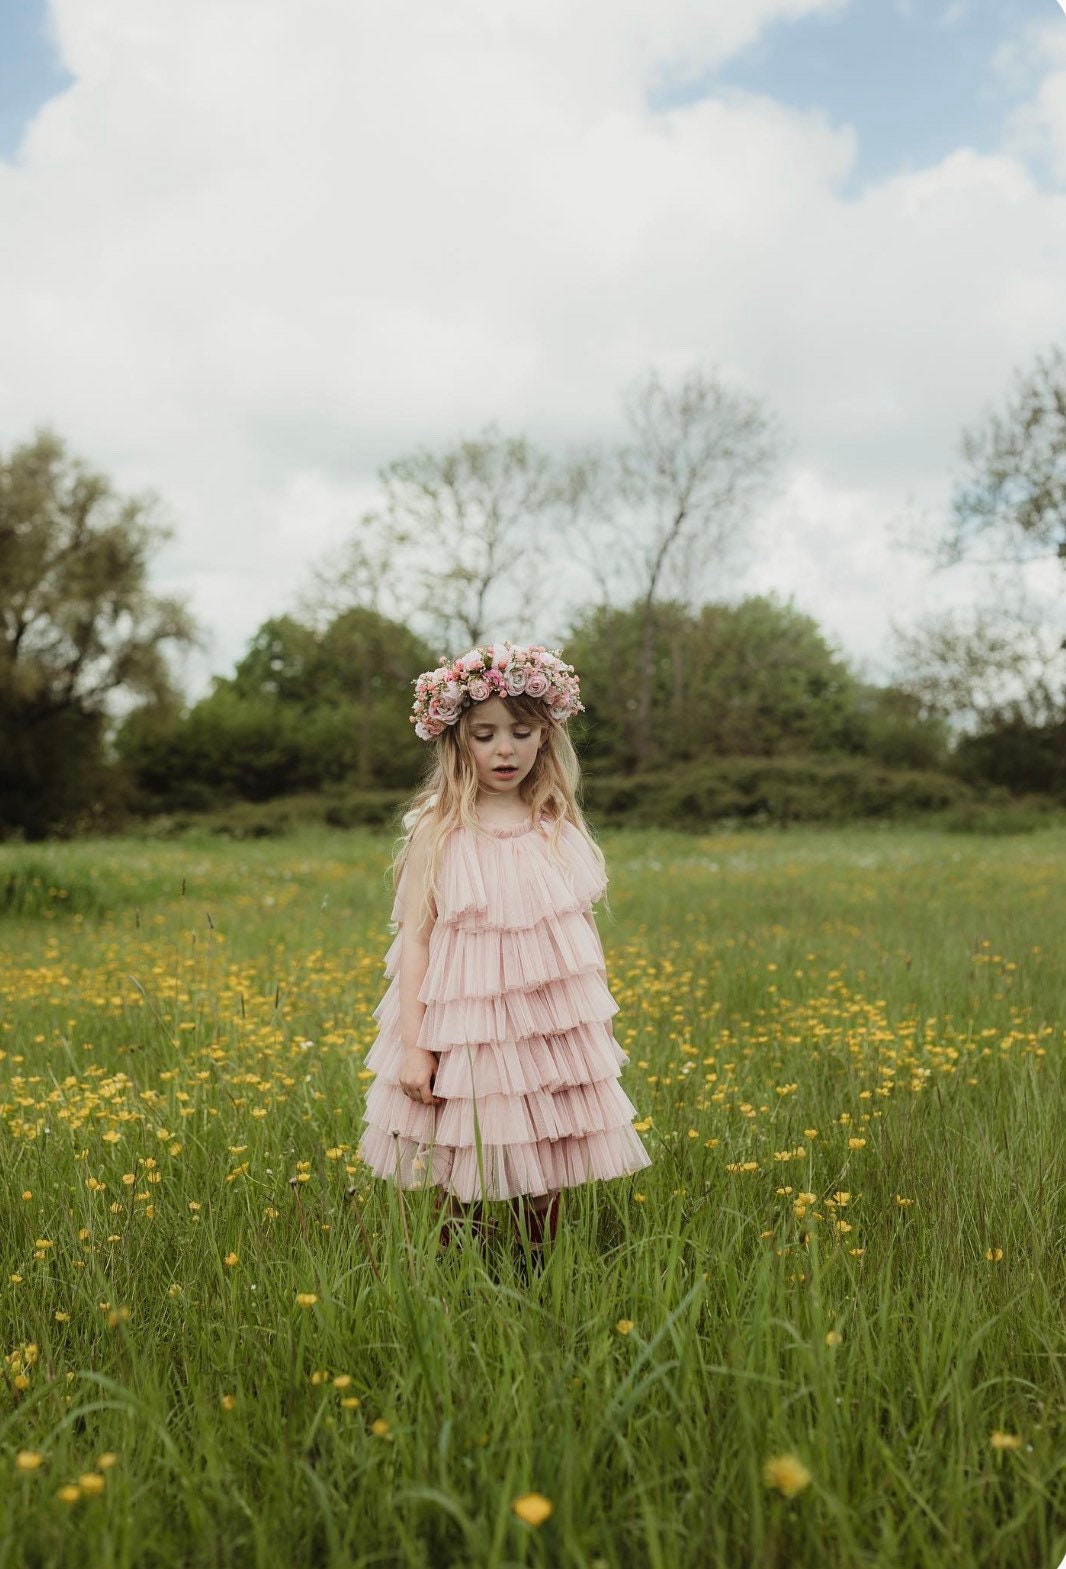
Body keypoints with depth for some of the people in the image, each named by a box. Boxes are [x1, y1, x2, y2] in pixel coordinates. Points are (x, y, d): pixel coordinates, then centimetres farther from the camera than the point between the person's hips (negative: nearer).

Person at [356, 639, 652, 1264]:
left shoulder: (559, 826, 4)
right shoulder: (439, 831, -6)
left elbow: (584, 929, 11)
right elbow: (414, 938, -6)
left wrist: (602, 1023, 13)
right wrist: (412, 1045, -10)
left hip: (555, 1028, 3)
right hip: (466, 1030, -3)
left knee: (547, 1187, 9)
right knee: (467, 1194, 4)